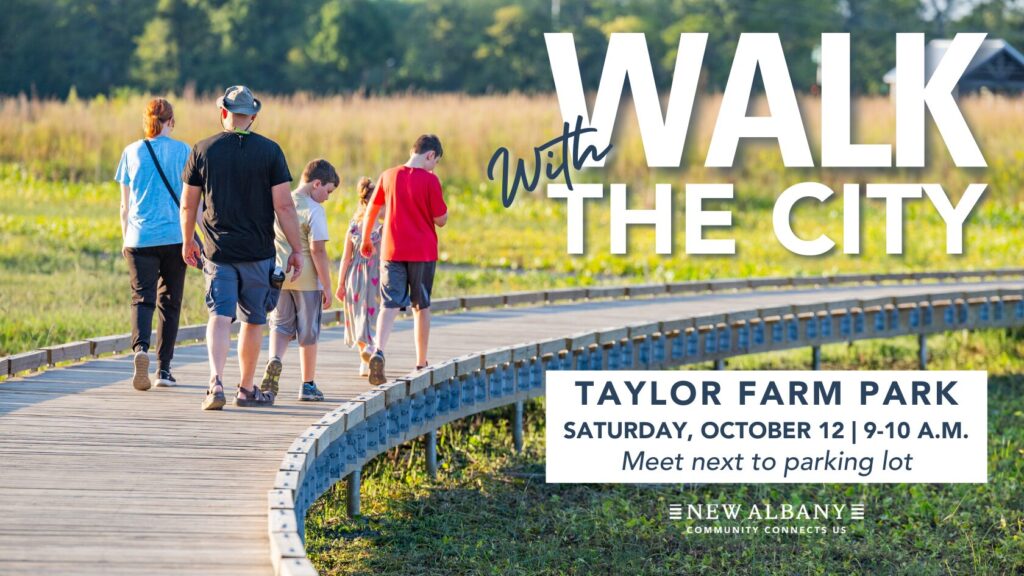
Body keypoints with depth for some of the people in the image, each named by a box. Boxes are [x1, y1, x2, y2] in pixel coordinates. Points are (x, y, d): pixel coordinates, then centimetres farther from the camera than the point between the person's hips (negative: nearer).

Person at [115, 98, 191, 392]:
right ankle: (164, 368, 12)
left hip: (140, 237, 0)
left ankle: (141, 348, -30)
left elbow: (124, 204, 9)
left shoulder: (132, 152, 5)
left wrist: (125, 238, 19)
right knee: (169, 302, 11)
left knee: (142, 298, -3)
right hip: (174, 236, 0)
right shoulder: (182, 152, 1)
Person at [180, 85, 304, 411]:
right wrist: (296, 249, 0)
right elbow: (283, 205, -7)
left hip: (218, 250, 0)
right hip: (258, 251, 0)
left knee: (220, 316, -4)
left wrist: (188, 242, 22)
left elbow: (188, 205, 6)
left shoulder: (203, 151, 1)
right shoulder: (269, 151, -3)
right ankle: (247, 389, 22)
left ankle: (216, 381, -24)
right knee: (253, 321, 12)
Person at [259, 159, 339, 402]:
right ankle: (308, 385, 15)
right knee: (308, 332, 8)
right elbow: (317, 250, -18)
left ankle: (275, 360, -17)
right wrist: (327, 287, -13)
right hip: (307, 279, -4)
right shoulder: (313, 209, -13)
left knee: (280, 325, 12)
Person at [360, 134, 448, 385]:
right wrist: (444, 210, 13)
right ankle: (421, 364, 19)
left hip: (392, 251, 2)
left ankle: (378, 350, -26)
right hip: (423, 252, -2)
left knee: (390, 305, -2)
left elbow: (371, 211, 11)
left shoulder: (389, 176, 2)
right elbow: (440, 220, -7)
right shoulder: (430, 180, -10)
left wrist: (366, 240, 25)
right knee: (421, 307, 12)